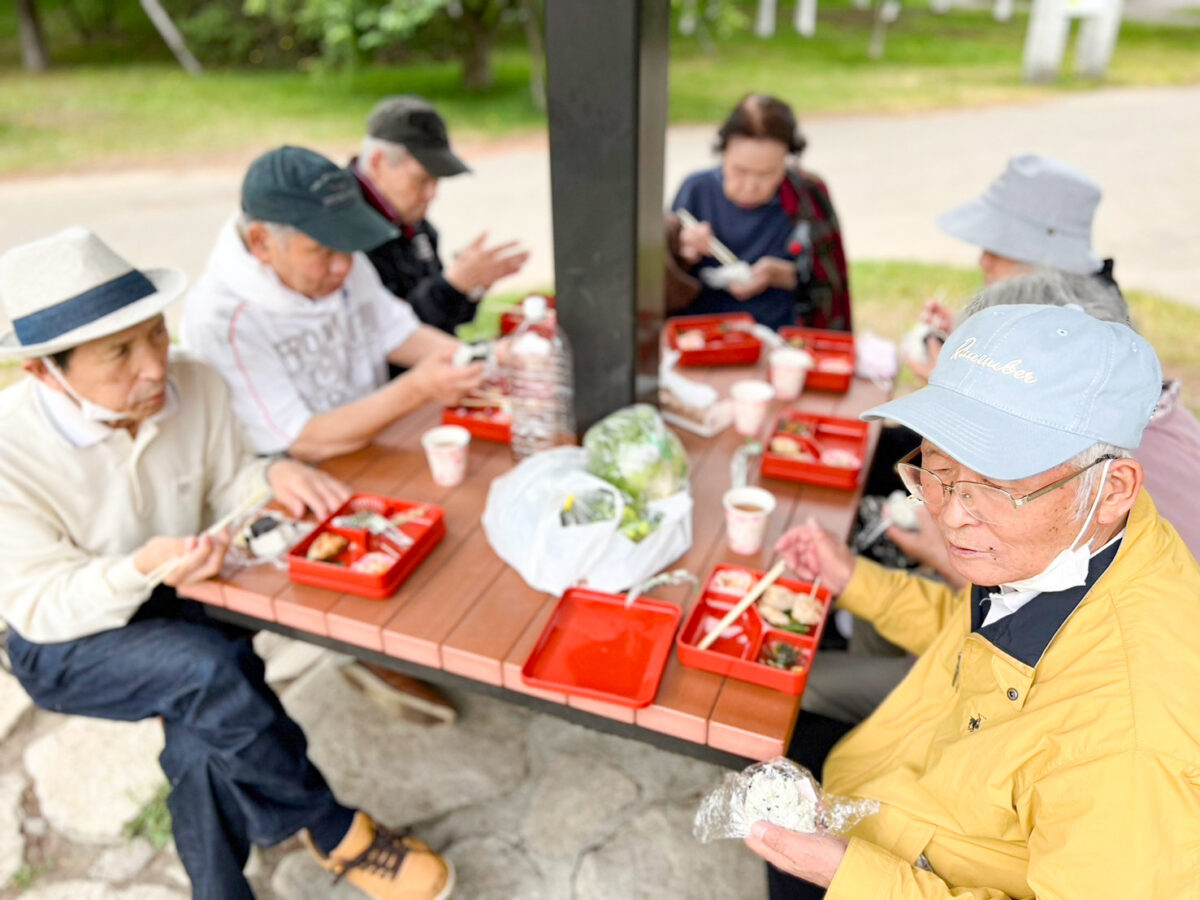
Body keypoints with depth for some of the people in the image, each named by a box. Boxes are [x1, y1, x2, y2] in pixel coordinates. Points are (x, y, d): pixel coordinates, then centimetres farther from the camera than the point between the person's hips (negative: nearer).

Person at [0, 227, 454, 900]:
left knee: (206, 742, -26)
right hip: (67, 644, -3)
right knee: (207, 668, -33)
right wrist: (143, 569, -38)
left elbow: (225, 486, 1)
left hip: (182, 603, 4)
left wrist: (271, 476, -23)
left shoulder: (195, 385, -14)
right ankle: (338, 833, -13)